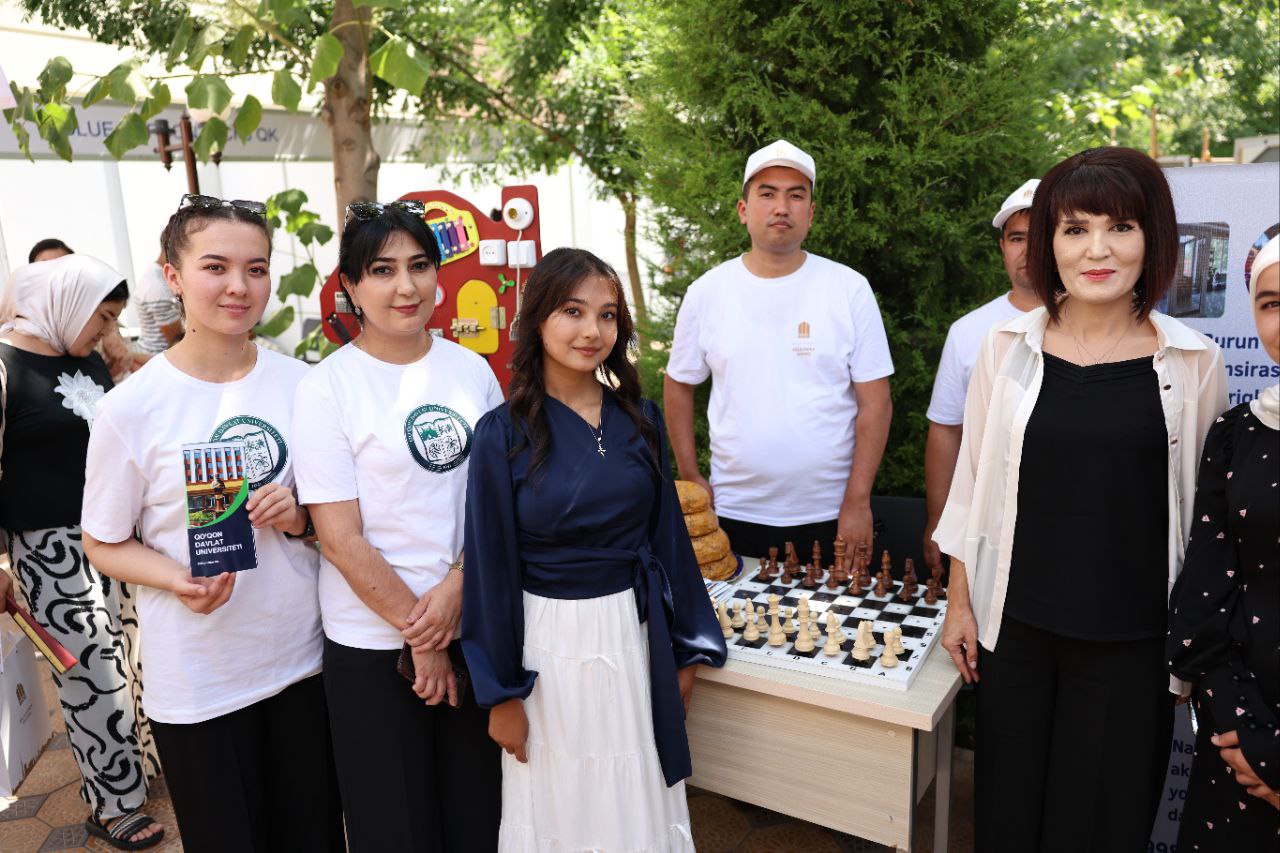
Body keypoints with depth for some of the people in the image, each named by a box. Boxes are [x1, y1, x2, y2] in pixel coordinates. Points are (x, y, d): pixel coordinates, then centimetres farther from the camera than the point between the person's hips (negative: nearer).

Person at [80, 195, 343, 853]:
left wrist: (300, 519, -12)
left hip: (303, 657, 3)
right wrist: (180, 581, -20)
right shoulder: (131, 407, -10)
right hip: (197, 681, -2)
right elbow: (103, 544, -2)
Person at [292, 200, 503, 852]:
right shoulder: (328, 386, -9)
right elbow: (341, 537, -11)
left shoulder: (471, 369, 3)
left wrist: (457, 586, -10)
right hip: (374, 643, -3)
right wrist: (417, 633, -10)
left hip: (473, 626, 4)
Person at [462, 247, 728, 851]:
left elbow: (668, 537, 5)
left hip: (636, 636, 3)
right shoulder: (505, 432, -11)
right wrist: (501, 693, -5)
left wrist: (686, 652, 7)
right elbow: (492, 567, -8)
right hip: (550, 643, -3)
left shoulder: (640, 420, -1)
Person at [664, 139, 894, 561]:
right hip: (733, 512, 1)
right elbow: (679, 386, 9)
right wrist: (691, 477, 3)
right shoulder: (707, 292, 0)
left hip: (829, 515, -1)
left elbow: (875, 402, -5)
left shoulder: (850, 289, -4)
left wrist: (857, 501, -9)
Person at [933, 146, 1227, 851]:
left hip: (1131, 639, 0)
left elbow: (1204, 505, 4)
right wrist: (959, 604, 5)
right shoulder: (1007, 347, -2)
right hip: (1014, 626, 1)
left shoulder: (1194, 363, -3)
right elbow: (970, 483, 4)